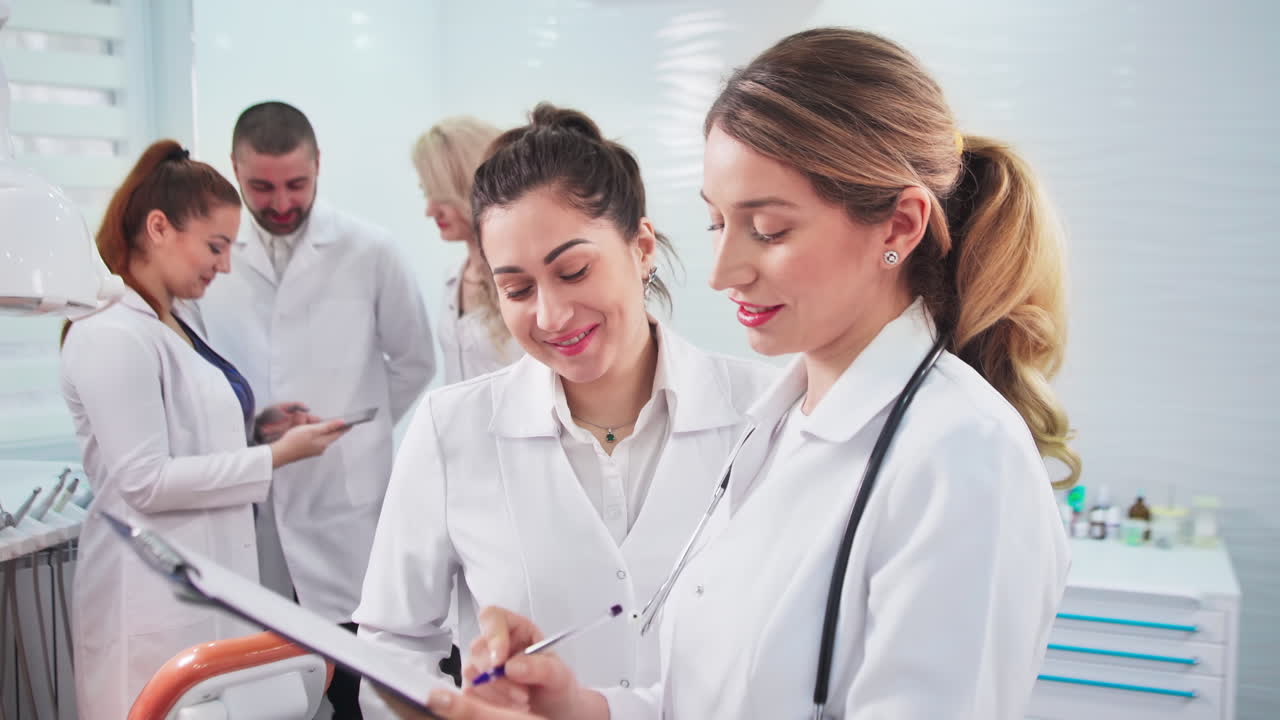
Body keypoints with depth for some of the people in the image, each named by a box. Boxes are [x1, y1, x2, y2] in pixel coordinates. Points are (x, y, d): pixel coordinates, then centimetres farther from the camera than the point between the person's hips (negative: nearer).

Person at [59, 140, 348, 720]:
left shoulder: (181, 322, 10)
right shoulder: (110, 336, -17)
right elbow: (145, 481, -21)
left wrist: (254, 424, 4)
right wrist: (276, 456, -19)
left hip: (214, 577, 9)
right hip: (156, 597, -8)